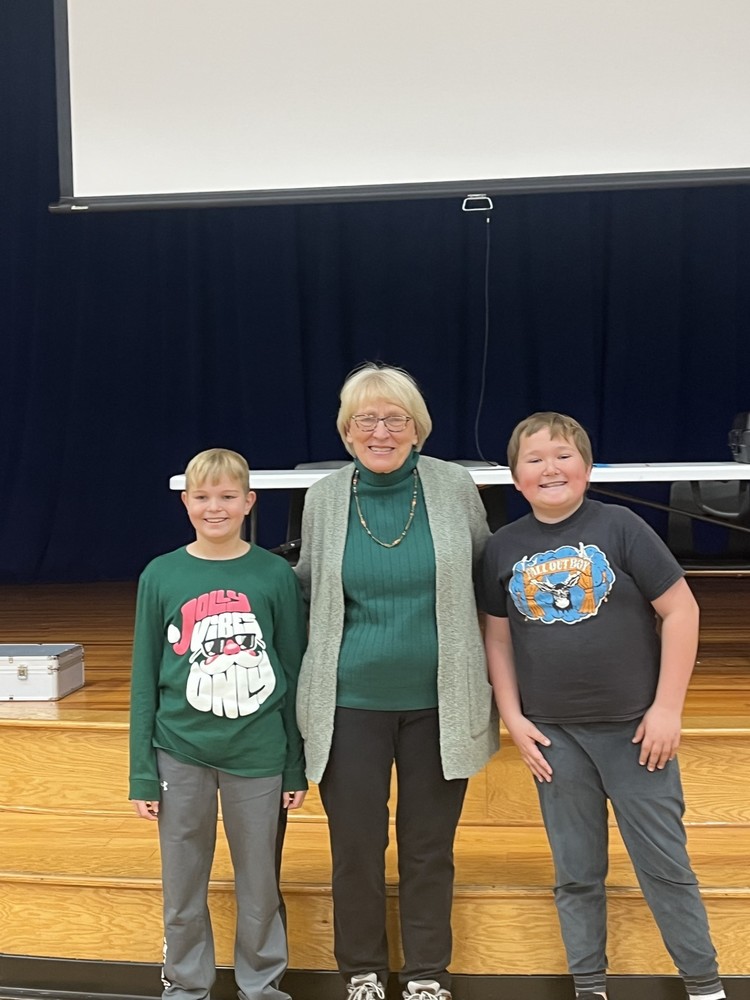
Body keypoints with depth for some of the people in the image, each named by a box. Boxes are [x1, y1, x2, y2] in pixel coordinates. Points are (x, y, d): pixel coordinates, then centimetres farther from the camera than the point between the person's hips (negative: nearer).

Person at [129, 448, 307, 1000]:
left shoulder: (277, 575, -4)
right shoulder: (161, 576, -2)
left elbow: (294, 672, 1)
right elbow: (146, 679, 2)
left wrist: (297, 766, 2)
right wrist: (143, 772, 1)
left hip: (257, 753, -1)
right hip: (181, 754, 1)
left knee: (259, 884, 13)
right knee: (183, 887, 13)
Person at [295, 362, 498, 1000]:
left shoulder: (455, 487, -3)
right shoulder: (323, 498, -1)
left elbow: (485, 575, 9)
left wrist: (488, 666, 9)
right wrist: (320, 660, 6)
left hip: (438, 703, 0)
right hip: (350, 704, 1)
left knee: (430, 846, 12)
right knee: (355, 844, 10)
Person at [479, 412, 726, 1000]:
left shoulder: (620, 527, -10)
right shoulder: (505, 548, 0)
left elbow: (681, 610, -9)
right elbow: (499, 637, 7)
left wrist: (667, 709, -11)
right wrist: (513, 718, 0)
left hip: (634, 728, -2)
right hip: (554, 735, 2)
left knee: (665, 863, 8)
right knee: (577, 872, 14)